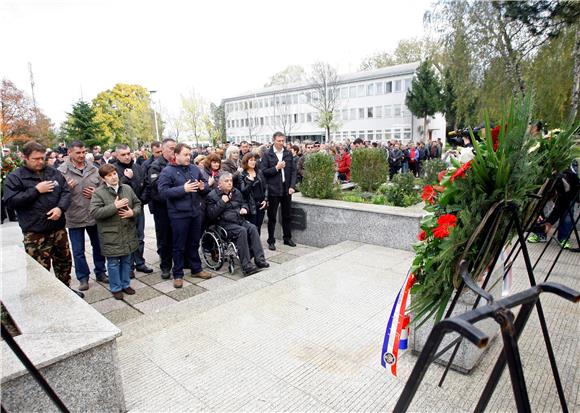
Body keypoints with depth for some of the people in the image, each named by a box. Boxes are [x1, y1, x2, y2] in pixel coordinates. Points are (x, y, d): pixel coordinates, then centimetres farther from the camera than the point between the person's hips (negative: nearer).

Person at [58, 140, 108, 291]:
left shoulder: (93, 169, 4)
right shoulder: (62, 171, -7)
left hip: (94, 215, 3)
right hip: (74, 217, -3)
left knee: (98, 246, 16)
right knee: (78, 251, 8)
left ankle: (100, 272, 32)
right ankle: (83, 278, 23)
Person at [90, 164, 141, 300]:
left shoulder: (127, 188, 3)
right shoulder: (99, 193, -10)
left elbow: (137, 203, 11)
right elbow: (94, 213, -18)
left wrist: (133, 212, -10)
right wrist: (114, 206, -23)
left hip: (128, 232, 4)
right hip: (110, 235, -4)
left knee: (127, 260, 16)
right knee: (113, 263, 8)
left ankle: (125, 284, 33)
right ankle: (116, 288, 24)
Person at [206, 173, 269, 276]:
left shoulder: (236, 192, 15)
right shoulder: (213, 196, -3)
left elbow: (244, 203, 30)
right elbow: (211, 215, -13)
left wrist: (244, 208, 6)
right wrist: (222, 202, -16)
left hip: (239, 220, 6)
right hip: (224, 223, -6)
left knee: (252, 228, -23)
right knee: (242, 231, -32)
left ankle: (259, 260, -23)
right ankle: (246, 266, -33)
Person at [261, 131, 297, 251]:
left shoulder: (288, 153, 7)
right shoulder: (267, 155, -3)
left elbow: (293, 170, 7)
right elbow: (263, 171, -7)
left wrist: (292, 186, -2)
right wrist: (276, 168, -17)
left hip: (286, 189, 4)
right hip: (273, 190, -3)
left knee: (286, 216, 14)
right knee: (272, 217, 6)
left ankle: (287, 238, 27)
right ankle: (271, 241, 16)